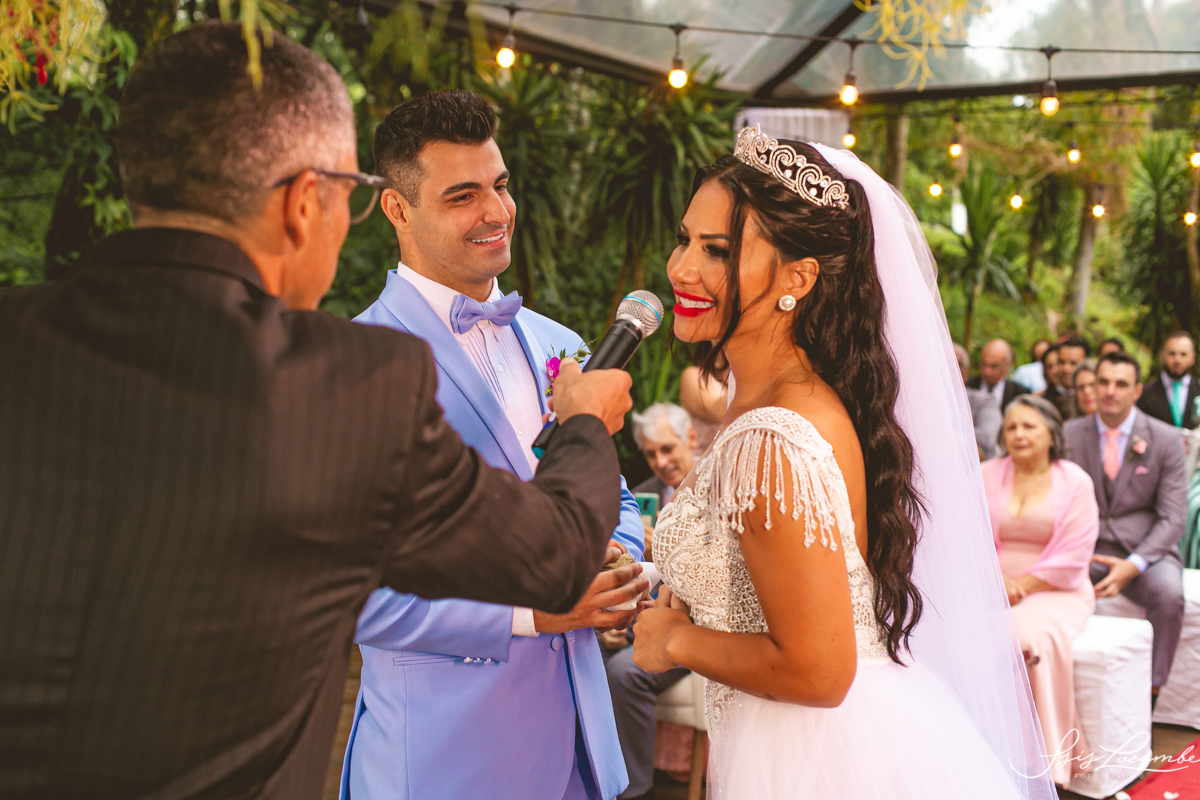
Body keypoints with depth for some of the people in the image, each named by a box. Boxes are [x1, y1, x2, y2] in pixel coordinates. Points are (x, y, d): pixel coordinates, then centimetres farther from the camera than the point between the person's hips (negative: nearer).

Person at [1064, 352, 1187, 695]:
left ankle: (1149, 689, -17)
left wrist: (1133, 565, -19)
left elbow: (1172, 519, -3)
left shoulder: (1166, 440, 1)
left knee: (1169, 592, -33)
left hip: (1143, 551, -1)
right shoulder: (1069, 435, 5)